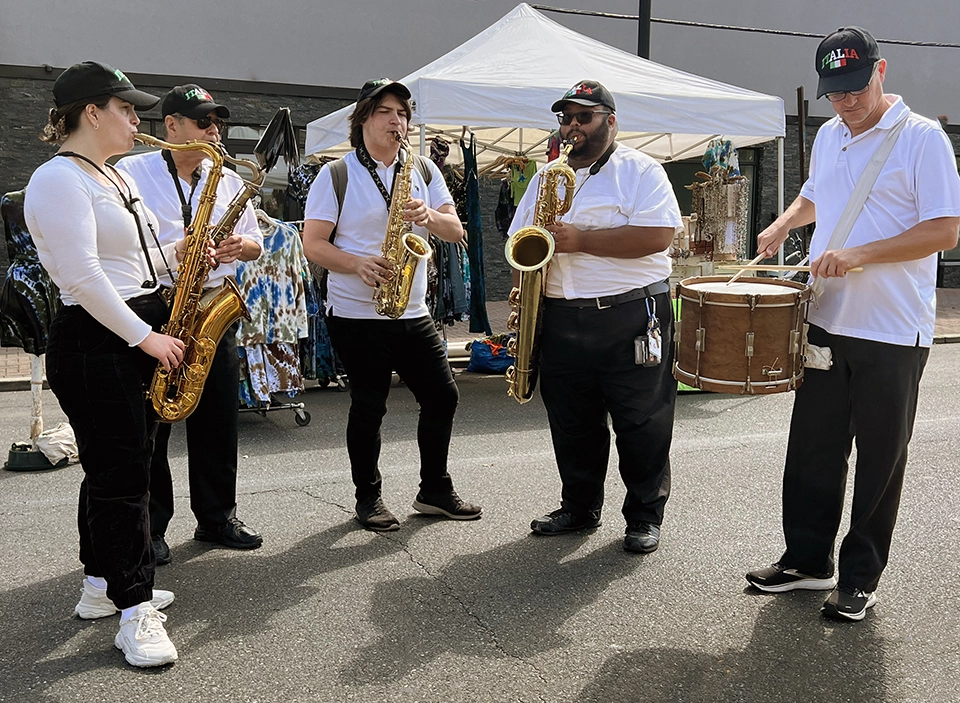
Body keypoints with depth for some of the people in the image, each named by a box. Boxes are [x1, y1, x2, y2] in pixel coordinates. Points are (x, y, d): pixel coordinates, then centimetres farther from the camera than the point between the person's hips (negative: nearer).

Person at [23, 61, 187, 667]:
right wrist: (145, 338, -19)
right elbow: (83, 278, -21)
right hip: (95, 344, -10)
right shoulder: (59, 180, -14)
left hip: (139, 334, 10)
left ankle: (102, 584, 29)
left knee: (121, 465, 15)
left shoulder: (113, 177, 17)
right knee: (120, 472, -5)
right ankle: (135, 610, 4)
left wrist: (175, 252, 6)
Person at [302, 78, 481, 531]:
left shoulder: (424, 170, 10)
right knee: (368, 406, 3)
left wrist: (428, 215, -16)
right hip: (356, 315, -5)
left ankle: (435, 490, 22)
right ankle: (368, 499, 20)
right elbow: (313, 245, -6)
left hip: (414, 313, 5)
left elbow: (455, 232, 5)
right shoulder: (337, 176, -3)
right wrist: (358, 264, -22)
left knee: (442, 396, 6)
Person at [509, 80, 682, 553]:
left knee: (643, 423, 2)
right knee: (571, 422, 12)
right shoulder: (547, 176, 16)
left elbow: (658, 235, -16)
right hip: (560, 318, 5)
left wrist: (581, 240, -20)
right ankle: (579, 507, 28)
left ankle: (645, 516, 16)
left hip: (631, 316, -5)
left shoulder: (640, 171, -2)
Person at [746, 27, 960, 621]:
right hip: (826, 322, 6)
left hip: (892, 333, -6)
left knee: (880, 460, 5)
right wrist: (785, 223, 11)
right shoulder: (828, 137, 12)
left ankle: (859, 578, 18)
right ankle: (807, 560, 26)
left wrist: (860, 254, -23)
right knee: (812, 449, 12)